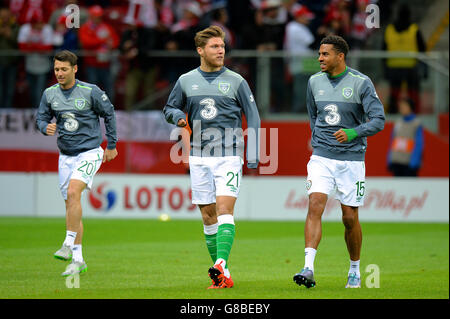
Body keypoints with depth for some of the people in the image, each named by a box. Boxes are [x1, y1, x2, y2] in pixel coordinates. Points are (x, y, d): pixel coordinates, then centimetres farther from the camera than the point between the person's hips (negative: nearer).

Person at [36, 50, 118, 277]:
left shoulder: (91, 91, -9)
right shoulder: (50, 94, 2)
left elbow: (109, 114, 2)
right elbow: (41, 118, 10)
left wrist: (111, 145, 7)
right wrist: (46, 127, -14)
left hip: (90, 152, -5)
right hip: (66, 156, 5)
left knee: (73, 192, -27)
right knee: (71, 206, 5)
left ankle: (69, 244, -23)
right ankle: (77, 260, 9)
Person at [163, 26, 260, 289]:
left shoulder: (236, 81, 2)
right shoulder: (186, 81, 8)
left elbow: (253, 118, 5)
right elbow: (170, 108, 20)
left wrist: (253, 155, -3)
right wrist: (178, 117, -5)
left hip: (229, 155, -3)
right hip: (199, 156, 3)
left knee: (224, 209, -17)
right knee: (208, 215, 3)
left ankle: (221, 265, -28)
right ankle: (223, 276, 8)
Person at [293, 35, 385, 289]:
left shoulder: (361, 83, -7)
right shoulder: (315, 82, 7)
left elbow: (378, 120, -11)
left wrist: (353, 133, -26)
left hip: (351, 159, -3)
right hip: (321, 157, 3)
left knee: (350, 218, 2)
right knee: (315, 206, -16)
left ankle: (355, 270, 23)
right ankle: (308, 268, -24)